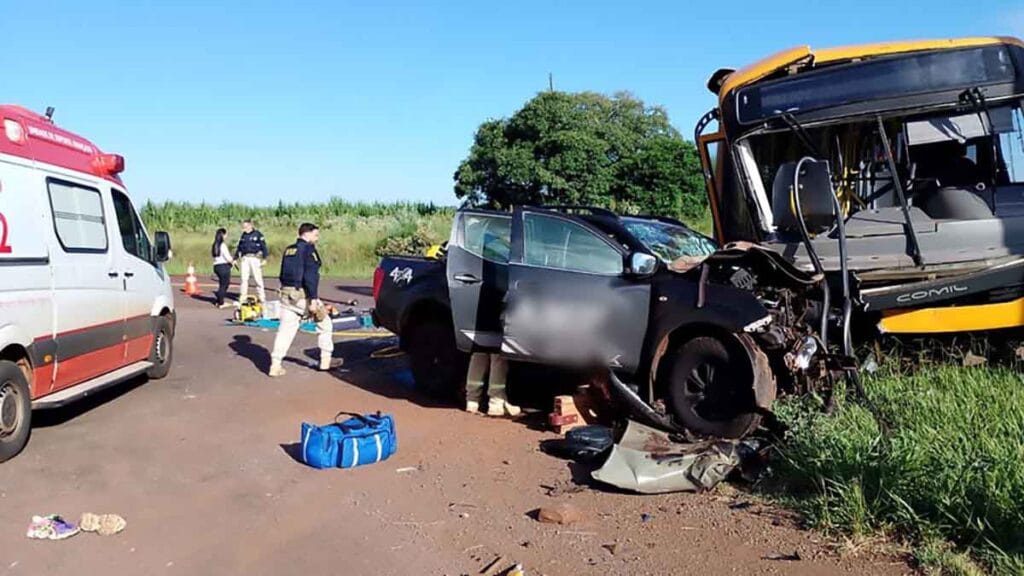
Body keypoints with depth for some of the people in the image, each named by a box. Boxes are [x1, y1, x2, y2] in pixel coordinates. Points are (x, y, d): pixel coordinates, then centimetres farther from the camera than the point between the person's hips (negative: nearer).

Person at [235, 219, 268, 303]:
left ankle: (262, 297, 2)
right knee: (244, 278, 4)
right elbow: (239, 248, 22)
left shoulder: (258, 234, -1)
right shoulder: (243, 235, 15)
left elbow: (263, 246, -3)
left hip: (255, 258, -5)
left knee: (258, 278, -4)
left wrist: (264, 258, -9)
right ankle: (243, 297, 9)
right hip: (245, 258, 5)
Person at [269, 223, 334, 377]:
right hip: (302, 294, -7)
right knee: (324, 323, 10)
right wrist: (313, 299, -22)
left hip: (287, 293, 7)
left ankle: (275, 365, 0)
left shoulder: (288, 250, 15)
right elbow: (310, 276, -19)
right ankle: (325, 360, 14)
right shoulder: (308, 249, -10)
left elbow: (283, 274, 19)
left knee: (285, 329, 6)